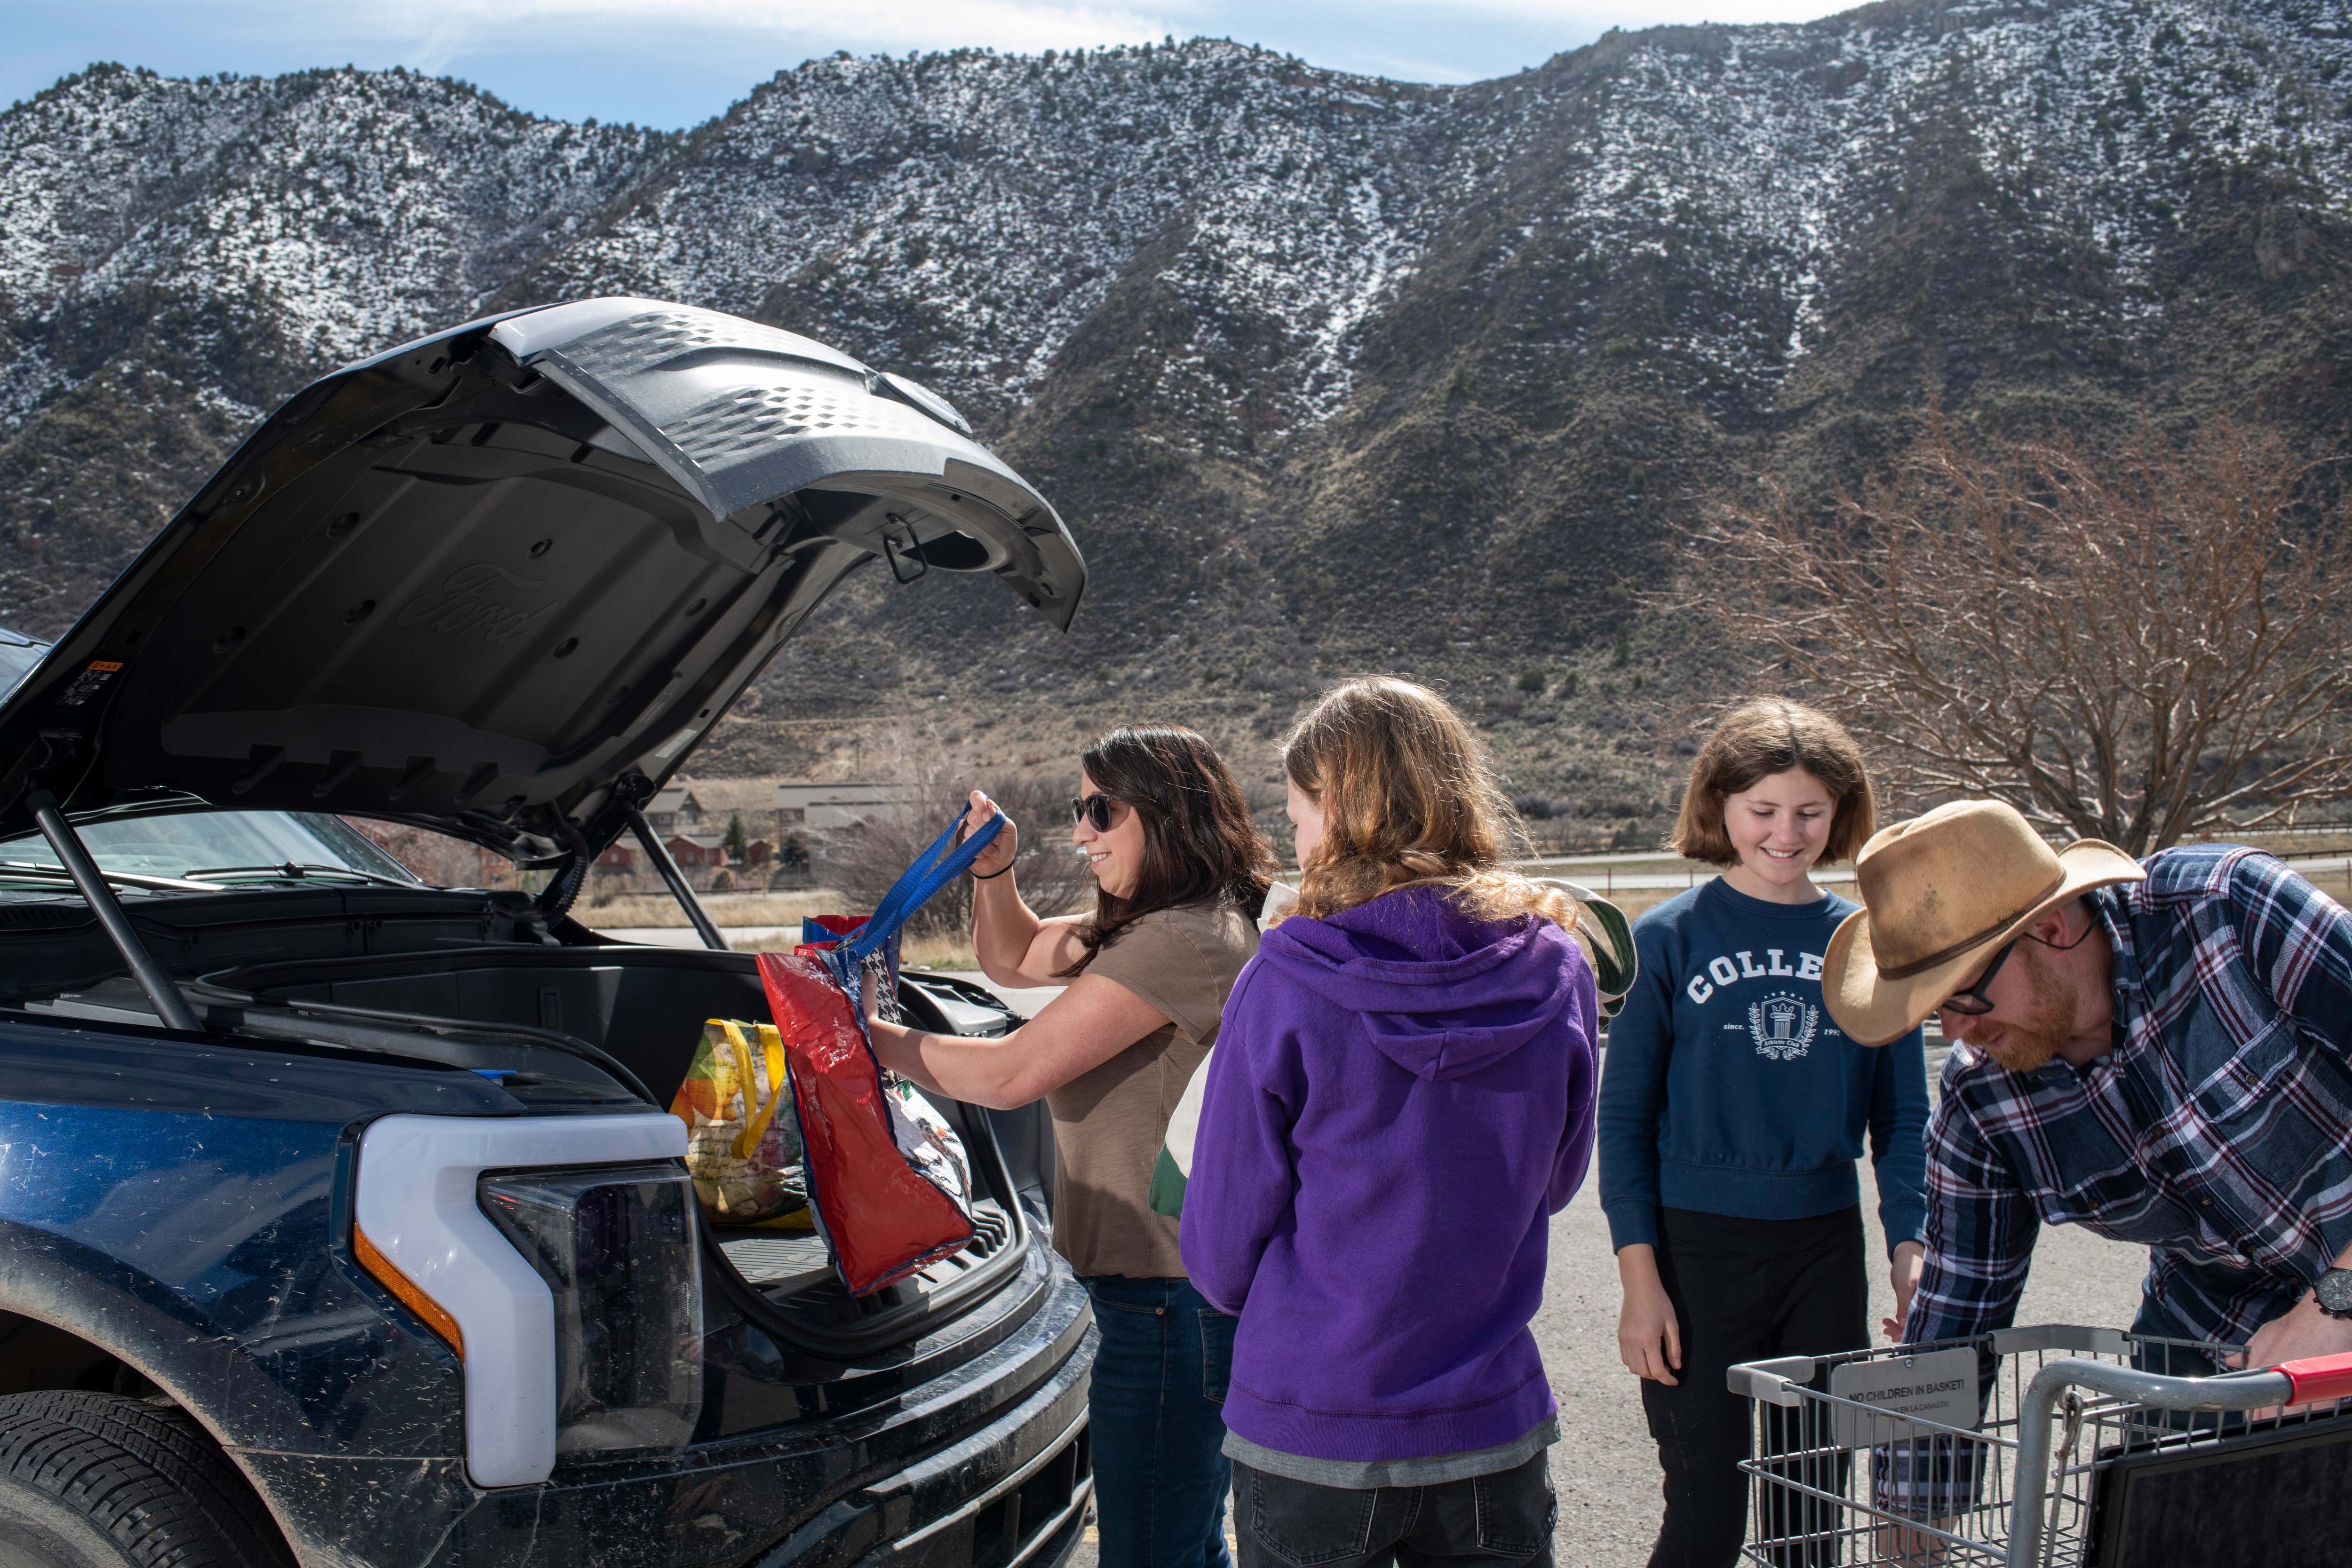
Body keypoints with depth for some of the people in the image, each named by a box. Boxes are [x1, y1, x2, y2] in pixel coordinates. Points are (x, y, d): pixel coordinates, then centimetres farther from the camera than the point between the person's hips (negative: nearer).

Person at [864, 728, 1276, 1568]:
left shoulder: (1184, 941, -21)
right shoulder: (1144, 926, 11)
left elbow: (1012, 1073, -20)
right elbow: (1013, 959, 25)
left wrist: (873, 1038, -8)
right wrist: (993, 870, 7)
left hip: (1171, 1305, -11)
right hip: (1184, 1292, 11)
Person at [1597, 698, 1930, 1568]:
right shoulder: (1670, 937, -3)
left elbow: (1902, 1116, 9)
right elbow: (1624, 1117, -2)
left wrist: (1911, 1247, -4)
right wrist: (1640, 1280, -8)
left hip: (1826, 1251, 3)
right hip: (1698, 1246, -3)